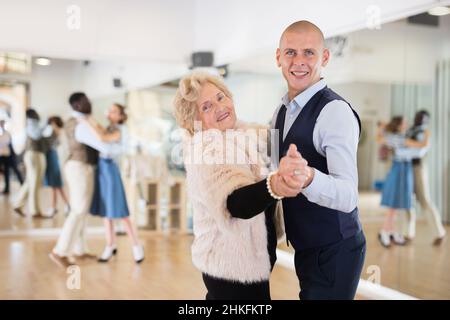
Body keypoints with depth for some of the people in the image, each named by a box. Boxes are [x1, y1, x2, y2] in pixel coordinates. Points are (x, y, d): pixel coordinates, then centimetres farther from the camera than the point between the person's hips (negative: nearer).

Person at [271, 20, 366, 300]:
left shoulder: (336, 111, -21)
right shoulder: (282, 111, 5)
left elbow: (347, 196, -33)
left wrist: (308, 177, -49)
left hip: (334, 252, -8)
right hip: (305, 248, 8)